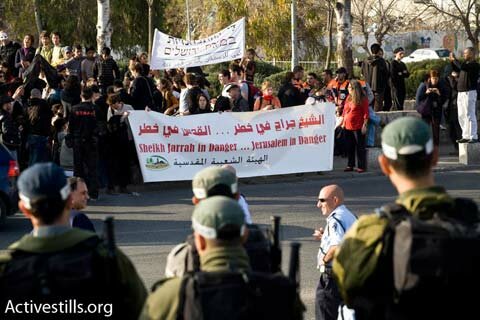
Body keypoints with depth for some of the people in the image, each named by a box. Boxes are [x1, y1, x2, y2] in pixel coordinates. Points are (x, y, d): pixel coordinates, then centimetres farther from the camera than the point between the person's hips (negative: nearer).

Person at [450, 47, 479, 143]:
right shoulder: (466, 64, 15)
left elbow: (462, 67, -26)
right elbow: (457, 69, 29)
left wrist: (454, 59, -13)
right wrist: (452, 61, 14)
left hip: (469, 92, -9)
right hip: (461, 93, 9)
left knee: (469, 115, -10)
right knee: (461, 116, 11)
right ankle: (466, 136, 18)